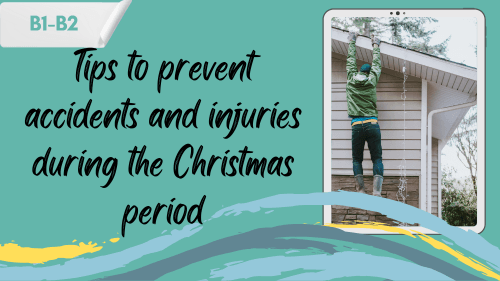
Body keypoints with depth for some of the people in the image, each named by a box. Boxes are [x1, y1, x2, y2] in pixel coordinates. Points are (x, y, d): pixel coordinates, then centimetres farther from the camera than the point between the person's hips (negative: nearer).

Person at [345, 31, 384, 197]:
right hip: (372, 124, 0)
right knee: (377, 158, 0)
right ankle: (377, 191, -15)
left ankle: (361, 190, -5)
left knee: (357, 159, 7)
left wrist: (352, 42, 36)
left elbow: (351, 60, 23)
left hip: (357, 125, 0)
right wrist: (375, 45, 37)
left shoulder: (351, 80, 9)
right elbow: (376, 64, 23)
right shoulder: (372, 81, 8)